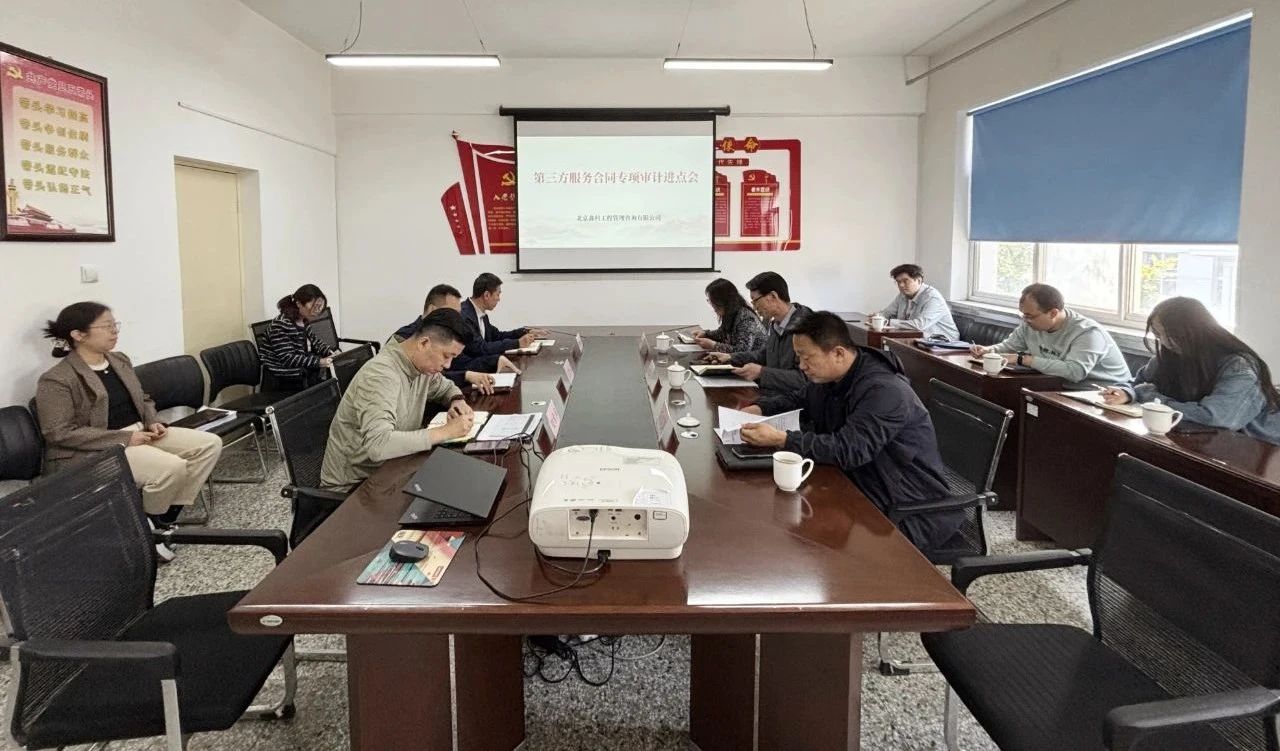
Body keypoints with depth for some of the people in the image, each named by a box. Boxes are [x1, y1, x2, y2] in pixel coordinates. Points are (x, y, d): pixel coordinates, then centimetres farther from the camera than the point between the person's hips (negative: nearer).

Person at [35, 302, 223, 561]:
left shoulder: (119, 360, 11)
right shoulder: (56, 380, -13)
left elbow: (143, 400, 22)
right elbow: (60, 433, -18)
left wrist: (152, 422, -1)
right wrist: (125, 438, -22)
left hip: (141, 433, 9)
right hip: (95, 452, -8)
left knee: (210, 444, -7)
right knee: (172, 466, -31)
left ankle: (166, 515, -6)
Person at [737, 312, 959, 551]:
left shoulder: (883, 391, -24)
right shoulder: (828, 378, 4)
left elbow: (848, 450, -33)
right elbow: (797, 399, 23)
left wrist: (780, 439, -34)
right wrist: (759, 409, 3)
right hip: (867, 492, 8)